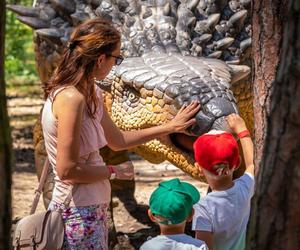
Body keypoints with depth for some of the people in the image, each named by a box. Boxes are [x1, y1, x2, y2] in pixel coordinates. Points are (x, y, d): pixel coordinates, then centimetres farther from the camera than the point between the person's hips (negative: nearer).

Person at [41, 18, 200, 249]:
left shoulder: (91, 93, 7)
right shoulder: (71, 98, -23)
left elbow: (117, 140, 20)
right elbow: (67, 170, -23)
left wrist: (169, 127, 21)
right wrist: (114, 171, -10)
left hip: (93, 208, 9)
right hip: (78, 213, -9)